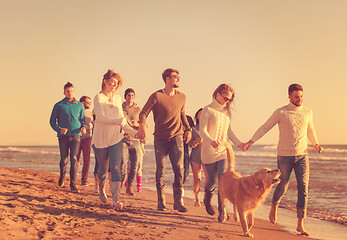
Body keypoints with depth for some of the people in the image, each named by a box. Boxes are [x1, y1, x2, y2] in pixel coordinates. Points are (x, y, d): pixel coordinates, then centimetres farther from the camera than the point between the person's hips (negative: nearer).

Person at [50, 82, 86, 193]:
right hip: (63, 136, 0)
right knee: (64, 159, 3)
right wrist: (59, 129, -12)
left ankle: (73, 184, -10)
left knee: (74, 159, -12)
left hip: (76, 135, 0)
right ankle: (62, 175, 35)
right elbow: (52, 121, 7)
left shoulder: (79, 105, 12)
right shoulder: (59, 105, 6)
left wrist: (83, 127, -4)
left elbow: (83, 119, 18)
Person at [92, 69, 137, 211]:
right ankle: (101, 189, 41)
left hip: (115, 138, 3)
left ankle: (116, 200, -17)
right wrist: (118, 121, -34)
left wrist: (134, 133, 8)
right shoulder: (98, 98, -7)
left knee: (115, 168, -12)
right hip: (100, 139, -3)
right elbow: (101, 118, -22)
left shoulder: (117, 98, 10)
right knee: (103, 169, 9)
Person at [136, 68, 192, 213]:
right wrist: (142, 126, -23)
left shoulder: (182, 97, 12)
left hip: (177, 137, 3)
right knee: (160, 170, 3)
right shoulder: (156, 96, -3)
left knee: (179, 168, -9)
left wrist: (188, 129, 18)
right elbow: (143, 113, -4)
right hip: (160, 138, -2)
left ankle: (178, 201, -2)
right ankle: (161, 201, 16)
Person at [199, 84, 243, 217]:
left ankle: (222, 209, -8)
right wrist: (211, 141, -30)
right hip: (209, 151, -4)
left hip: (224, 150, 4)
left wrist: (239, 143, 18)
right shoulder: (207, 110, -5)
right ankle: (207, 200, 34)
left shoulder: (227, 112, 13)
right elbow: (202, 131, -12)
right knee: (213, 180, 3)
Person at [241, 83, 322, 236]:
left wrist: (315, 144, 11)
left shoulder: (307, 112, 6)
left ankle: (300, 224, -4)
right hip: (284, 156, -3)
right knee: (282, 187, 5)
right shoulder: (281, 112, -6)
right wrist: (251, 142, -14)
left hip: (302, 155, 3)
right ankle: (274, 206, 39)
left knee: (303, 188, -7)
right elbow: (265, 128, -4)